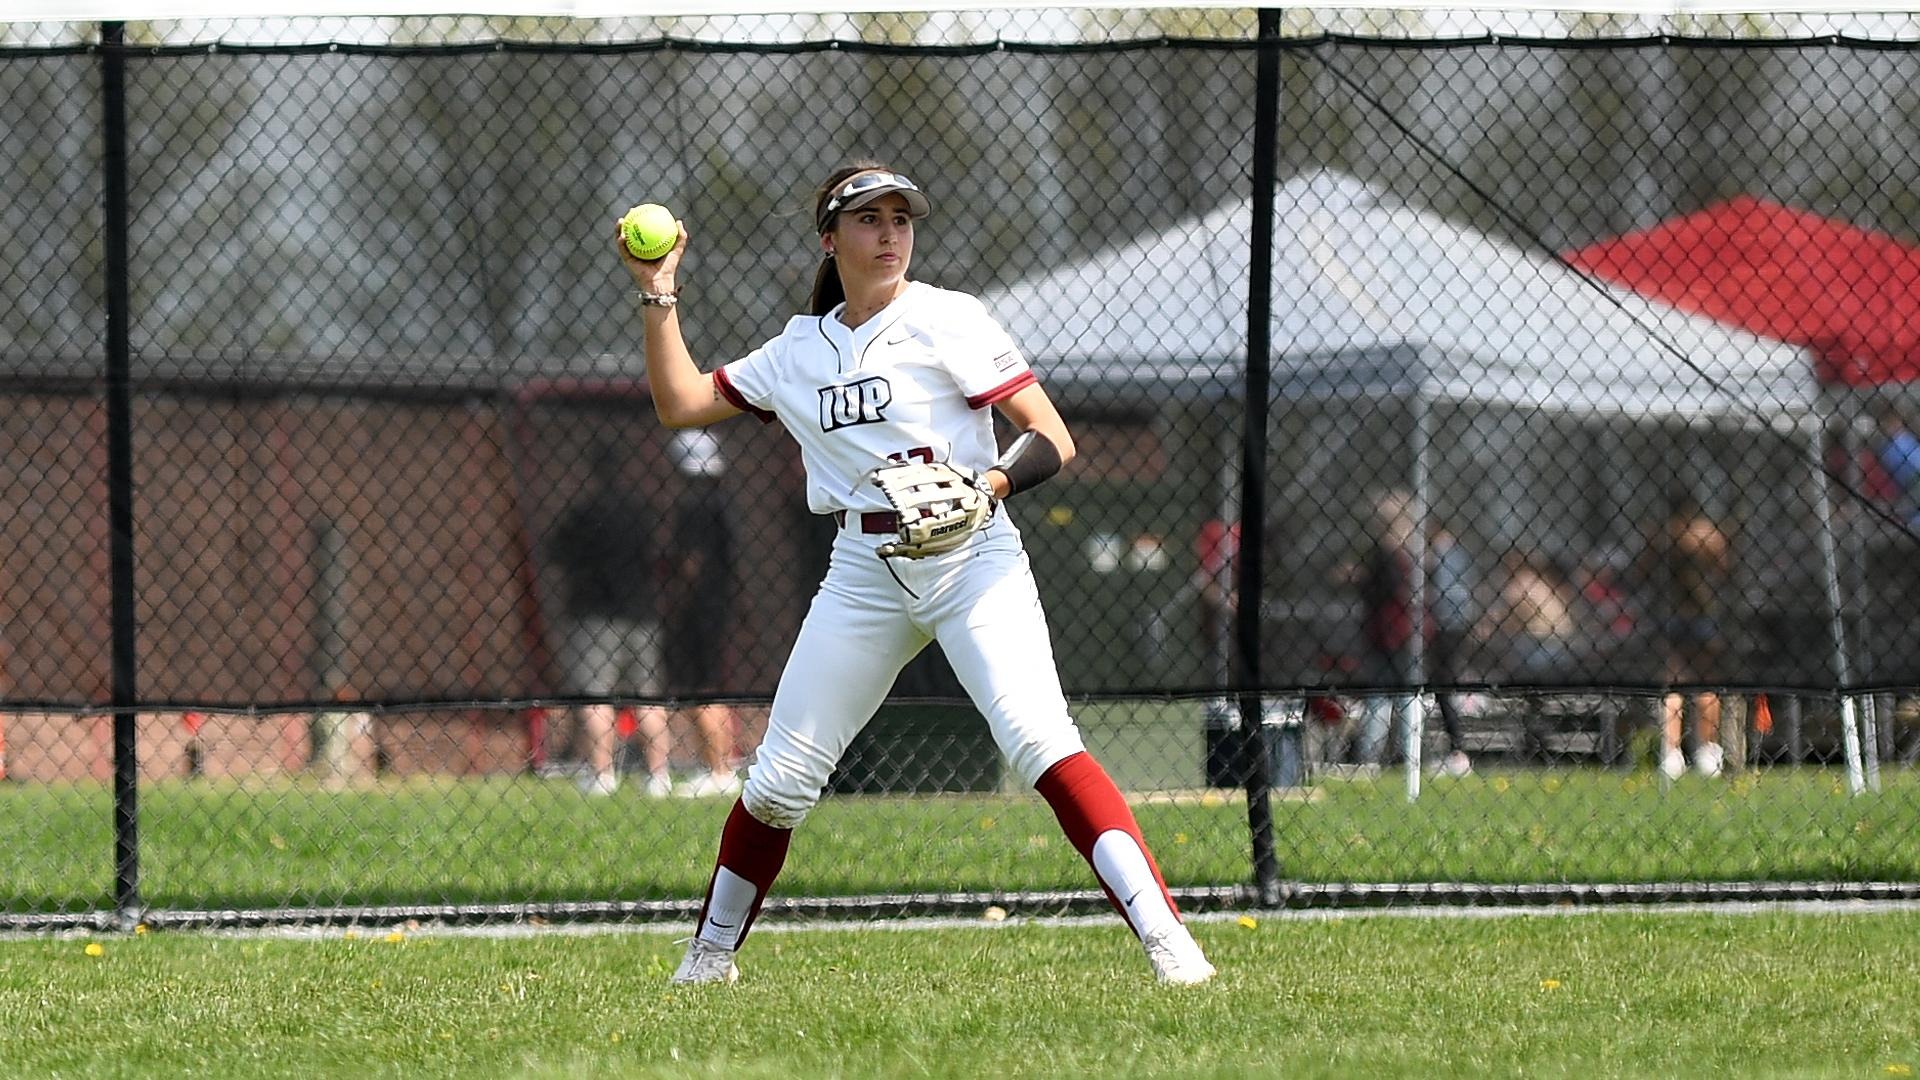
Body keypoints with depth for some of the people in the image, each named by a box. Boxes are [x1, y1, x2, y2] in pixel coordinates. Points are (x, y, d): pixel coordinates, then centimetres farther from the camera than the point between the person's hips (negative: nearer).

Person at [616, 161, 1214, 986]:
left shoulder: (946, 321, -3)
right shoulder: (801, 348, 13)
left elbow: (1054, 441, -8)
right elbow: (680, 402, 21)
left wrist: (991, 484, -27)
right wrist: (660, 297, 12)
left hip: (971, 558, -5)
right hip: (864, 574, 5)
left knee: (1037, 737, -25)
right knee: (779, 781, 3)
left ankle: (1165, 939, -30)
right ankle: (710, 955, 25)